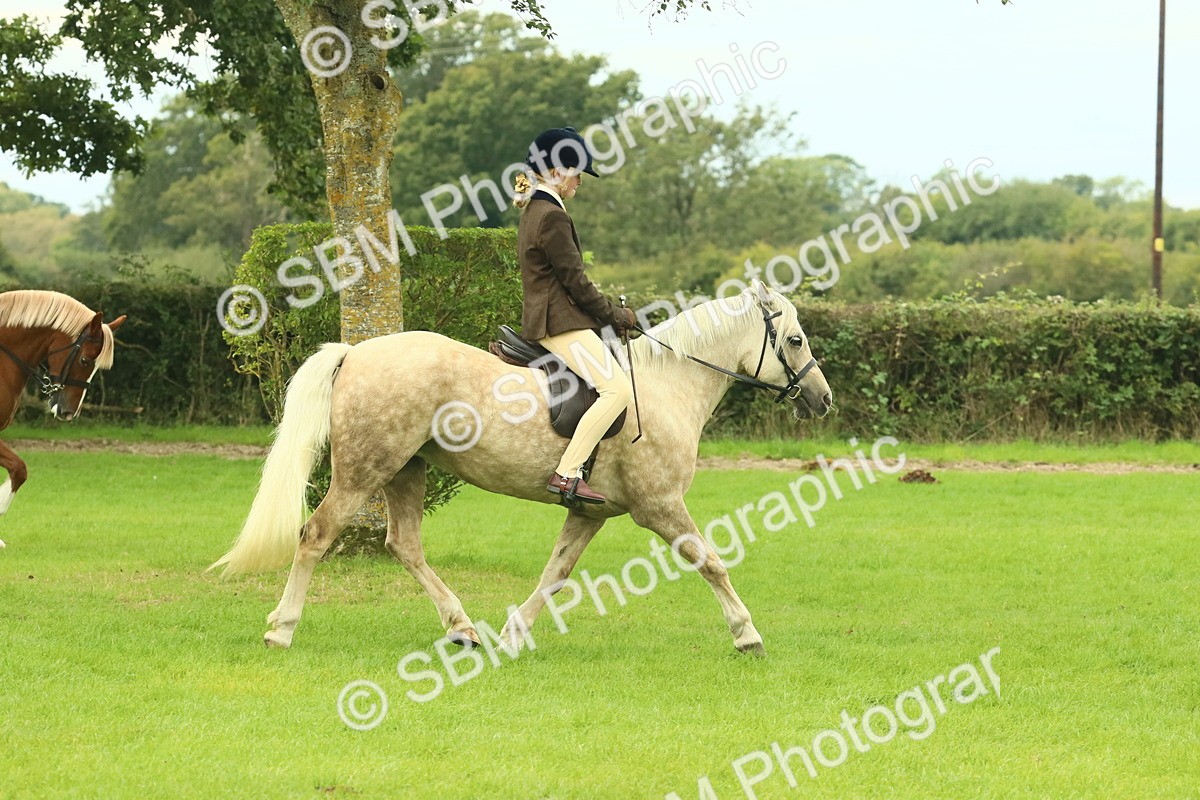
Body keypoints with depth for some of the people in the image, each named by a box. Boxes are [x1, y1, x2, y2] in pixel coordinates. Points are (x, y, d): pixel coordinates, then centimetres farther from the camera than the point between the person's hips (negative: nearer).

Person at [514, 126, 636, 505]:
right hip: (561, 323, -11)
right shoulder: (552, 217, -15)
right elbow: (574, 280, -15)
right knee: (617, 389, -19)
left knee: (615, 384, 18)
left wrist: (608, 313, 15)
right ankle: (567, 474, -24)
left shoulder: (534, 212, 17)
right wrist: (615, 315, -3)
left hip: (542, 318, 11)